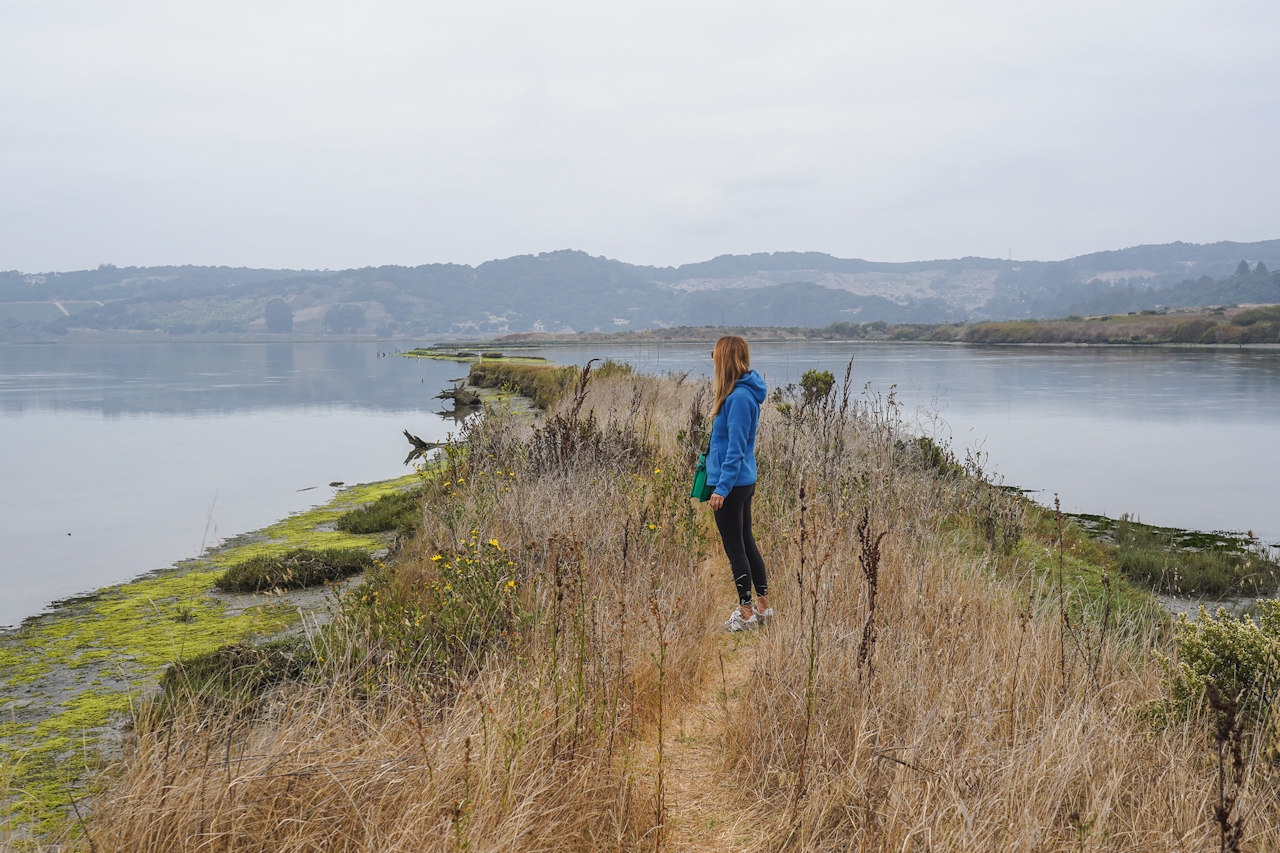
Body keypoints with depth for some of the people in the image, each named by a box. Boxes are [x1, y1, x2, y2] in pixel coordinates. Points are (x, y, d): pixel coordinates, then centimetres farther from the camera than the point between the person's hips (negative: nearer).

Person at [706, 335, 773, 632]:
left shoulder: (738, 398, -21)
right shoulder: (743, 392, 8)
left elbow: (736, 448, -23)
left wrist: (722, 487, -23)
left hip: (732, 484, -10)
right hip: (744, 482, 10)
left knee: (735, 547, 1)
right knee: (746, 542, 18)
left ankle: (746, 613, 11)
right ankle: (763, 606, 27)